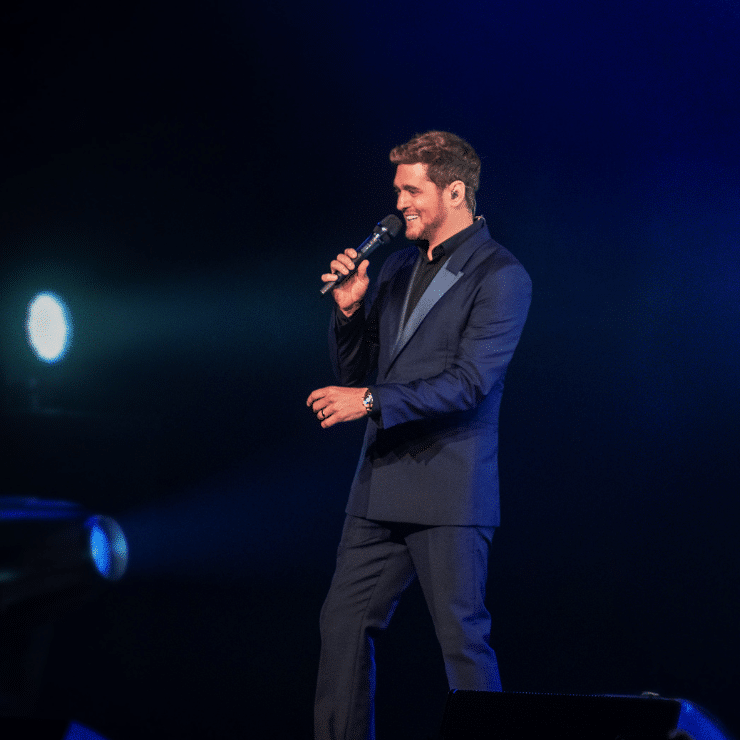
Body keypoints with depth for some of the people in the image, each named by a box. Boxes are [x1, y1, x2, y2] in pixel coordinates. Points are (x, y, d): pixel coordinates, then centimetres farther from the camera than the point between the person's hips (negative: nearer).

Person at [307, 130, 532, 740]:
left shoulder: (500, 277, -7)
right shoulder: (399, 266, 15)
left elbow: (470, 382, -17)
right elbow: (355, 371, 18)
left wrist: (371, 402, -20)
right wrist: (350, 309, 0)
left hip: (450, 493, -7)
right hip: (382, 485, 7)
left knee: (463, 638, -3)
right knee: (344, 624, 8)